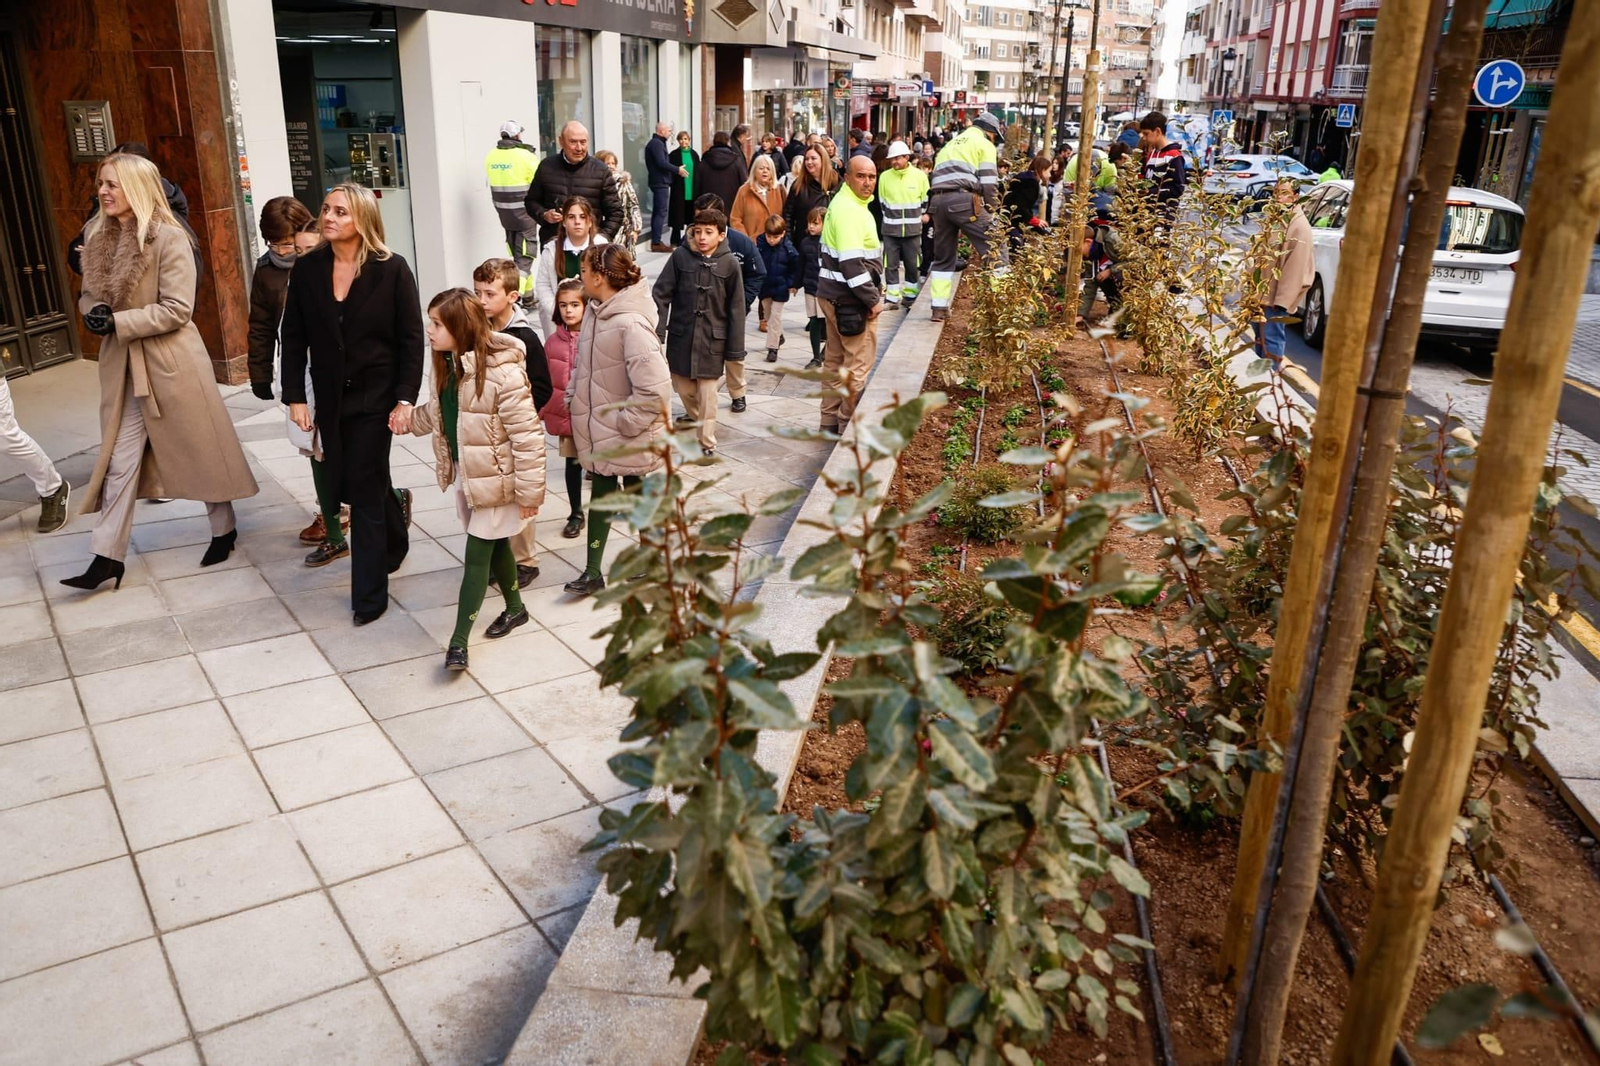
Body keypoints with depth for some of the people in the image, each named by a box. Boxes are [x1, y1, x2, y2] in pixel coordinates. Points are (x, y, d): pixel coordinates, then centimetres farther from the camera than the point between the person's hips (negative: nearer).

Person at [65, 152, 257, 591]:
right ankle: (108, 555, 9)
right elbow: (88, 294, 16)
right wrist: (94, 313, -7)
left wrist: (117, 322, -20)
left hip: (170, 361, -6)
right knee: (118, 459, 6)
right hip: (121, 364, 6)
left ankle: (224, 530, 28)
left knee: (200, 449, 8)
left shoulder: (169, 238, -14)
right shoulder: (97, 236, 7)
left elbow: (177, 309, -18)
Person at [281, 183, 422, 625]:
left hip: (376, 396, -4)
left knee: (363, 490, -3)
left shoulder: (391, 269, -10)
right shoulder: (307, 269, 0)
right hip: (330, 398, 4)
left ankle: (369, 595, 9)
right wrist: (295, 397, -2)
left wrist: (405, 400, -14)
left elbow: (411, 339, -9)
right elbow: (294, 337, 3)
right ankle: (395, 505, 47)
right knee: (345, 486, 11)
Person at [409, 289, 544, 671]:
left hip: (494, 479, -8)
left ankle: (459, 641, 4)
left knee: (477, 554, -2)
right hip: (465, 474, 8)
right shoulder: (449, 366, 1)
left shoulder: (501, 372, -25)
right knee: (495, 546, 21)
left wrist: (529, 491, -20)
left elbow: (527, 434, -23)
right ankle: (515, 608, 41)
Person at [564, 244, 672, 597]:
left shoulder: (631, 325, -27)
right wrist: (574, 400, 4)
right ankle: (593, 572, 32)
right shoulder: (595, 311, -1)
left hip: (627, 437, -8)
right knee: (600, 494, 18)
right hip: (598, 431, 8)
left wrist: (625, 423, -22)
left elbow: (655, 390, -31)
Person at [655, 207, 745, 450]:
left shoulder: (729, 264, -7)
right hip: (681, 334, 2)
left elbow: (735, 309, -3)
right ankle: (695, 415, 44)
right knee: (682, 386, 14)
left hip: (711, 339, -2)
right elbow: (662, 294, -3)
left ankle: (707, 442, 16)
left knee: (707, 392, 2)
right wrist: (657, 331, -9)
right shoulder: (680, 256, -5)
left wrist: (735, 348, -3)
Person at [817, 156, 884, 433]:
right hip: (851, 300, -10)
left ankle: (830, 420, 26)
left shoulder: (844, 203, 14)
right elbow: (852, 263, -25)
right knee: (859, 362, -1)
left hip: (834, 295, 10)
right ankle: (848, 424, 8)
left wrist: (873, 292, 15)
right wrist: (873, 299, -19)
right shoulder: (849, 210, -18)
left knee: (836, 359, 16)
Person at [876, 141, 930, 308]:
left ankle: (910, 295, 20)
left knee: (912, 264, 7)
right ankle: (892, 297, 8)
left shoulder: (920, 176, -4)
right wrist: (890, 218, 13)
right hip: (890, 229, 0)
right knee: (890, 264, 1)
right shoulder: (884, 176, -2)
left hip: (913, 229, 0)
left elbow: (926, 200, 11)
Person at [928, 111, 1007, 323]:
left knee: (943, 257, 16)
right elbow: (989, 183, -1)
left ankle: (939, 308, 13)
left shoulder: (950, 145, 32)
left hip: (937, 200, 7)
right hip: (964, 200, -7)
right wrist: (994, 211, 8)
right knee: (995, 250, -3)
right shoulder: (984, 144, 10)